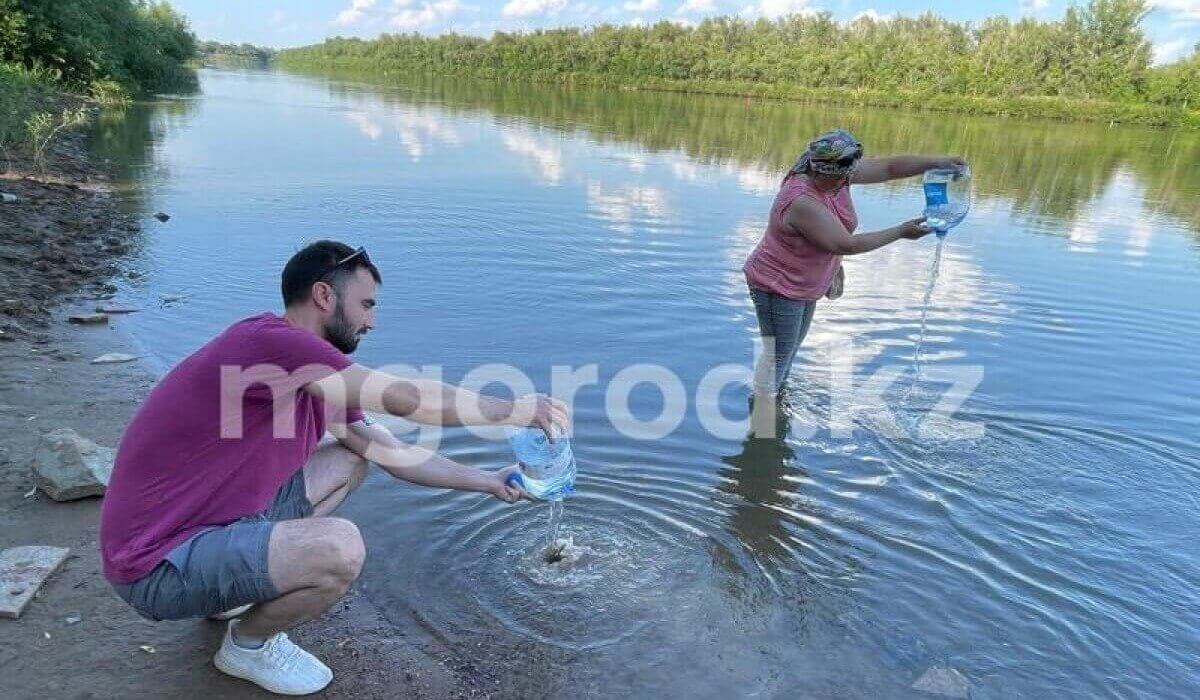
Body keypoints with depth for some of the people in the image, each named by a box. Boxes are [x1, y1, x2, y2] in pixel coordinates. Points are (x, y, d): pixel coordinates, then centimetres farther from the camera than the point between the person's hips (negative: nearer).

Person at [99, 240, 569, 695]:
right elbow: (408, 398, -26)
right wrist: (518, 410, -16)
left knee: (349, 461, 10)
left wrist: (489, 483, 10)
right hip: (158, 567, -9)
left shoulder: (315, 377, 5)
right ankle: (247, 645, 3)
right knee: (340, 547, -29)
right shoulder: (267, 339, -24)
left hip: (213, 521, 9)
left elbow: (393, 453, 10)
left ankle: (241, 588, 14)